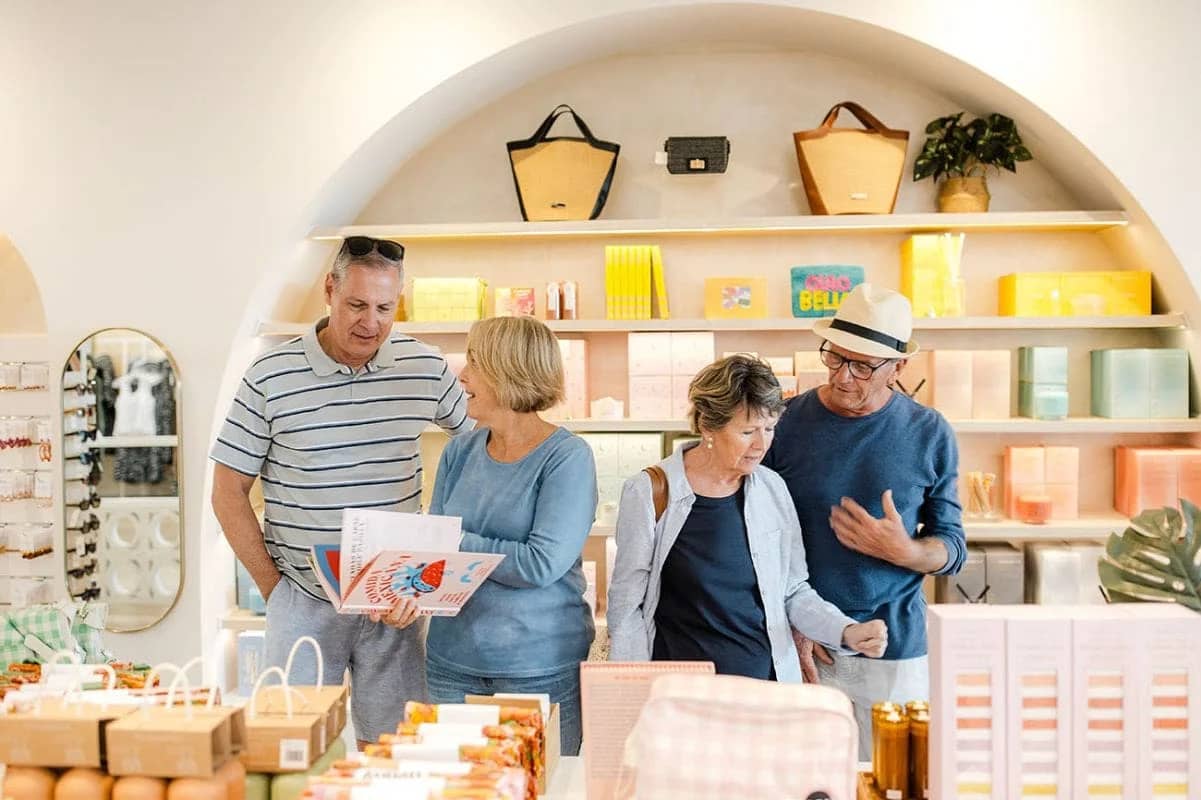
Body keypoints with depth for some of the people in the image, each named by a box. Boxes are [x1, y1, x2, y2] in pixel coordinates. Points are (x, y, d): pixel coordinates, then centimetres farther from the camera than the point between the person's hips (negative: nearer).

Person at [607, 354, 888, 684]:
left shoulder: (772, 489, -1)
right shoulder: (650, 493, -11)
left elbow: (794, 592, 7)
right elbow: (626, 607, -6)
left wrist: (848, 632, -8)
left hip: (767, 676, 3)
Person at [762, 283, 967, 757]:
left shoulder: (929, 434, -2)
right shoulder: (786, 423, -5)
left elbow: (952, 549, 3)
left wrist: (902, 550, -18)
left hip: (895, 650, 1)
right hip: (802, 645, 0)